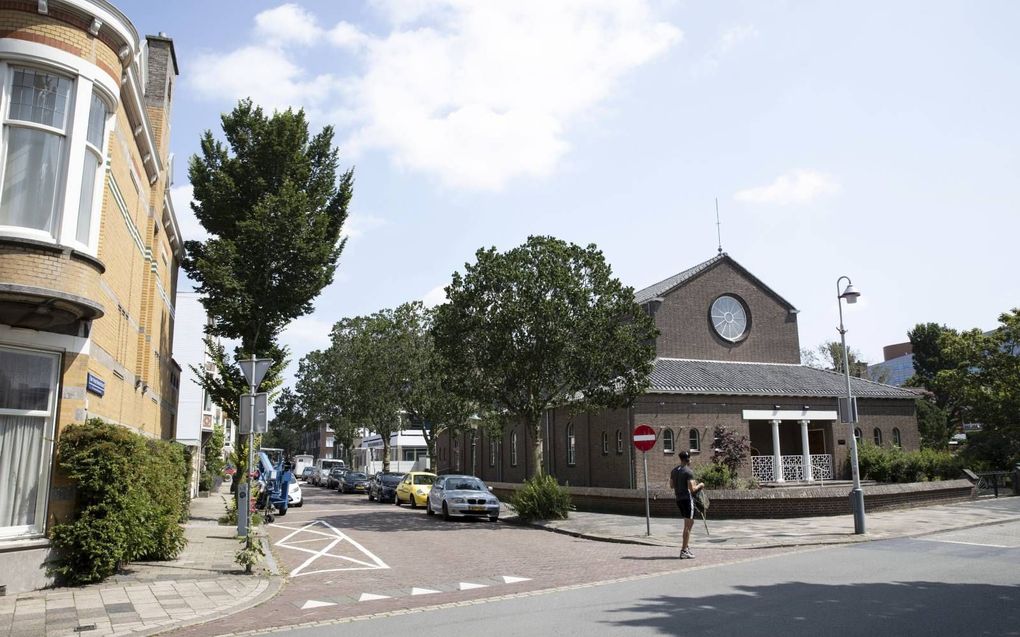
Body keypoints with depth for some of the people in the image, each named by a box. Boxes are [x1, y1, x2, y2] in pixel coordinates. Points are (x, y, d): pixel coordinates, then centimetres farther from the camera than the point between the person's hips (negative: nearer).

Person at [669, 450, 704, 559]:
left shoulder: (674, 470, 10)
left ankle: (687, 546, 24)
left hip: (678, 499, 8)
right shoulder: (688, 472, -15)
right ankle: (684, 551, -1)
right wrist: (699, 485, -1)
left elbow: (671, 485, 18)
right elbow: (692, 489, -19)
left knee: (690, 522, 22)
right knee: (688, 525, -3)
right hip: (687, 498, -8)